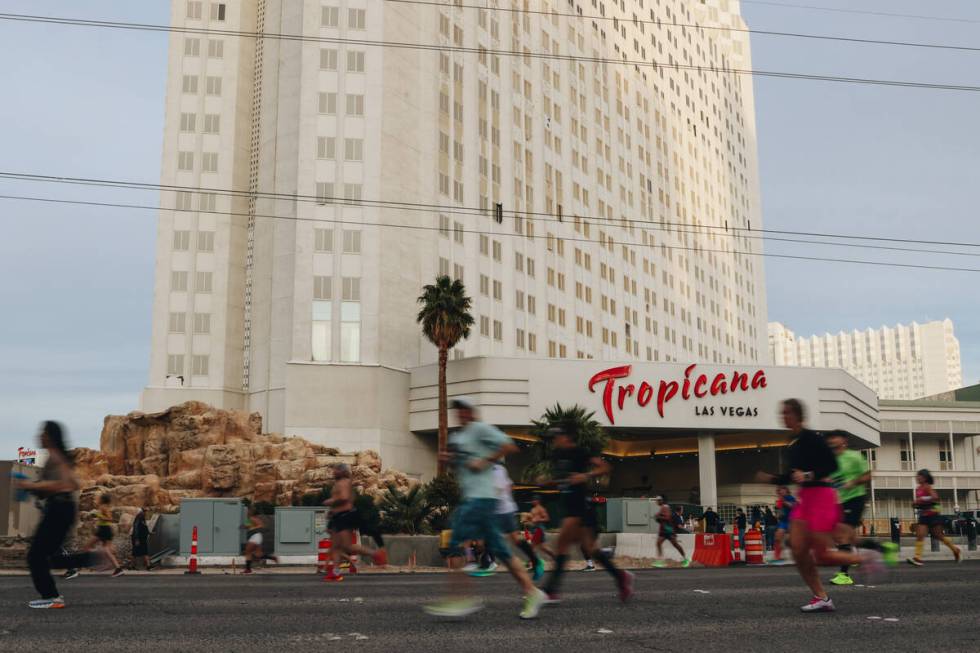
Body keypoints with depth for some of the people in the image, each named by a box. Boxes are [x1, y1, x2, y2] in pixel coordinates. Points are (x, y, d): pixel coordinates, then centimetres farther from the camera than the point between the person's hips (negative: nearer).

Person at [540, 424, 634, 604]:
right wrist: (546, 481, 6)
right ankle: (620, 576, 22)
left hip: (579, 505, -9)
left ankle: (551, 590, -12)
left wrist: (586, 476, -24)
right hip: (567, 505, 9)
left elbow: (604, 467, -11)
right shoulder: (556, 455, 12)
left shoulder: (578, 452, -10)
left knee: (562, 542, -13)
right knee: (590, 547, 10)